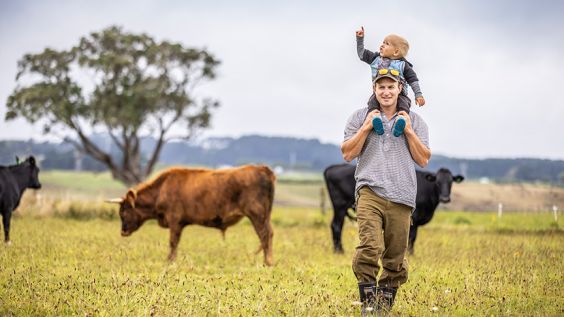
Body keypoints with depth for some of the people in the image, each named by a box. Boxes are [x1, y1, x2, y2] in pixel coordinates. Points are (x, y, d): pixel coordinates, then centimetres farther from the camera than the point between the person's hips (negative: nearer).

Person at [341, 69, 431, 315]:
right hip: (370, 192, -2)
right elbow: (348, 154, 7)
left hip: (401, 197, 2)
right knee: (370, 248, -22)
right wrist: (366, 128, -2)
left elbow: (423, 160, 9)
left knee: (395, 257, 2)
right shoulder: (360, 117, 14)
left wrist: (409, 131, -1)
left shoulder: (414, 121, 15)